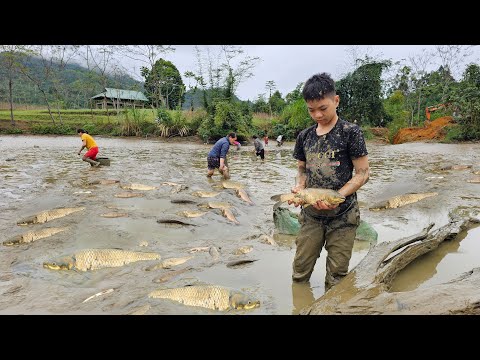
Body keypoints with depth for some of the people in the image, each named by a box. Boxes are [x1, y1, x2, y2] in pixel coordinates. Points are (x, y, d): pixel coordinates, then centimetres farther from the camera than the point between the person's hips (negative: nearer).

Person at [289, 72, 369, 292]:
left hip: (343, 217, -4)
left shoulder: (351, 132, -8)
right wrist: (299, 187, -7)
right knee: (300, 270, 10)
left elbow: (363, 173, -8)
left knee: (336, 276, 6)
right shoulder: (305, 136, 6)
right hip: (311, 215, 4)